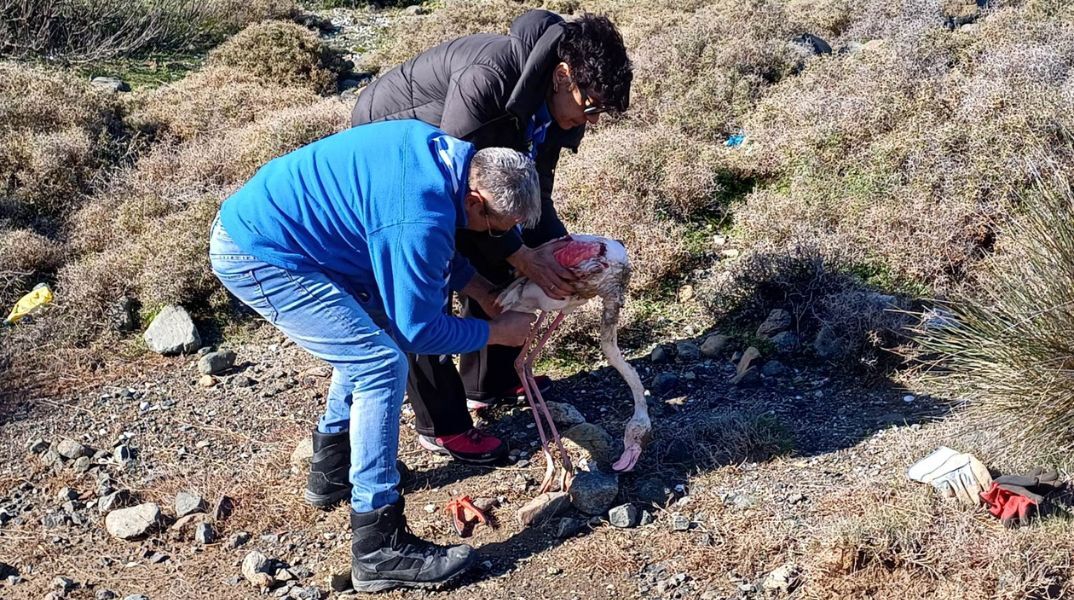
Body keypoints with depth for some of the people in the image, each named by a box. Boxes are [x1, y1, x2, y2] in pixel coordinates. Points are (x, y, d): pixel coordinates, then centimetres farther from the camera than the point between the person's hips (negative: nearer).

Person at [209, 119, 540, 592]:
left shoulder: (439, 149, 1)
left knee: (373, 331, 21)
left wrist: (485, 294, 14)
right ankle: (380, 549, -7)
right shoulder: (421, 217, -27)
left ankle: (332, 470, 34)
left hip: (258, 218, 10)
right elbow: (421, 331, -15)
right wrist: (497, 332, -2)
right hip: (256, 256, -10)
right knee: (383, 365, -13)